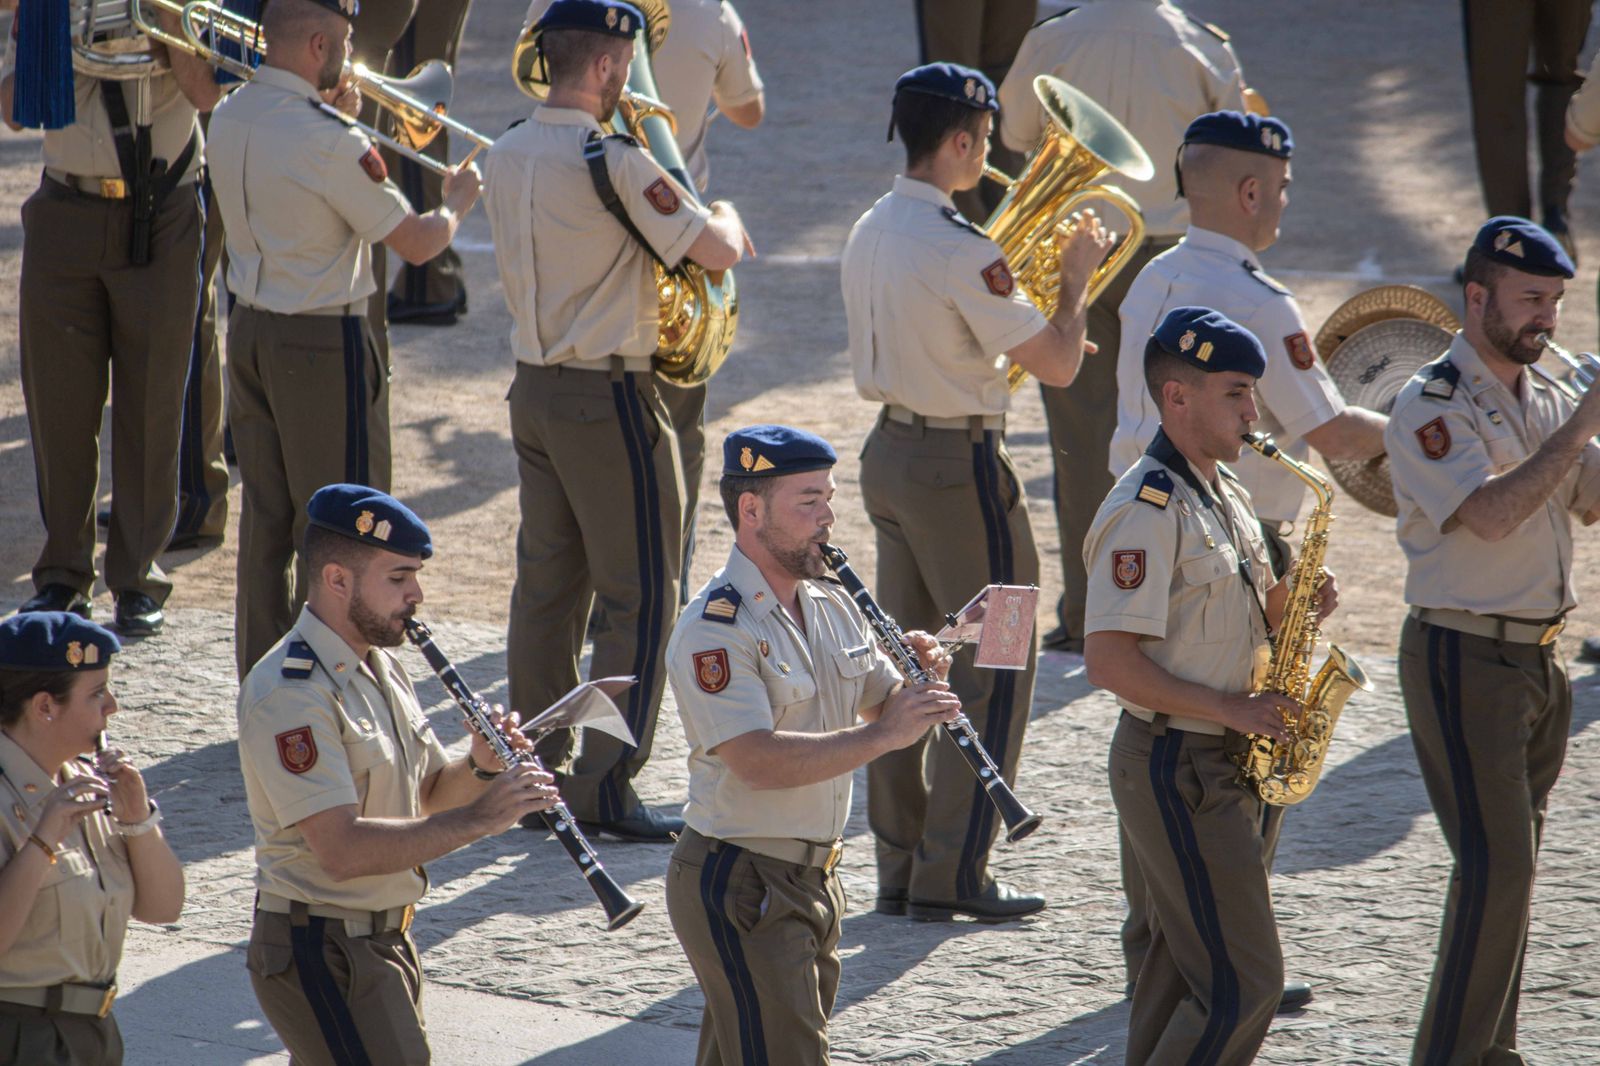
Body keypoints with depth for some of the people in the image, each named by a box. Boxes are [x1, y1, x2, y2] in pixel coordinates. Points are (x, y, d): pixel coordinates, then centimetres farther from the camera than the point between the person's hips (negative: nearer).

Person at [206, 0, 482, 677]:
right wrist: (456, 203, 6)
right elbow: (416, 243, -14)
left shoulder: (228, 118, 2)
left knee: (265, 520, 14)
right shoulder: (328, 141, -22)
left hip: (250, 331, 8)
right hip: (323, 342, -8)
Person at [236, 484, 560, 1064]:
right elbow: (342, 850, -28)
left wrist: (479, 767, -2)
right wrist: (478, 818, -26)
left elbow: (429, 795, 20)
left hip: (384, 942, 10)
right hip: (320, 950, -10)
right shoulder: (288, 694, -21)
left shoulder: (381, 667, 11)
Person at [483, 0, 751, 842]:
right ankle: (605, 789, -4)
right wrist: (723, 217, 6)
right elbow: (716, 254, -16)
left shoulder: (505, 159, 6)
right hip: (608, 395, -8)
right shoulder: (613, 164, -19)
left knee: (547, 584, 13)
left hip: (534, 386, 8)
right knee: (640, 599, -1)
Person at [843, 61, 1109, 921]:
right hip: (960, 464, -9)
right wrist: (1075, 278, -2)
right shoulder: (959, 251, -21)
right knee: (991, 673, 0)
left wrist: (1017, 331, 14)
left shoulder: (869, 233, 7)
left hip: (889, 452, 9)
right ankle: (953, 874, 0)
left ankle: (898, 865, 16)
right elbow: (1057, 366, -18)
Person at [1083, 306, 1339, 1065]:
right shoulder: (1147, 510, -18)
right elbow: (1108, 661, -23)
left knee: (1185, 969, 13)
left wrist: (1285, 601, 2)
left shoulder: (1223, 492, 12)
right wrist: (1230, 710, -21)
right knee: (1243, 986, -11)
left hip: (1229, 764, 10)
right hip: (1177, 769, -10)